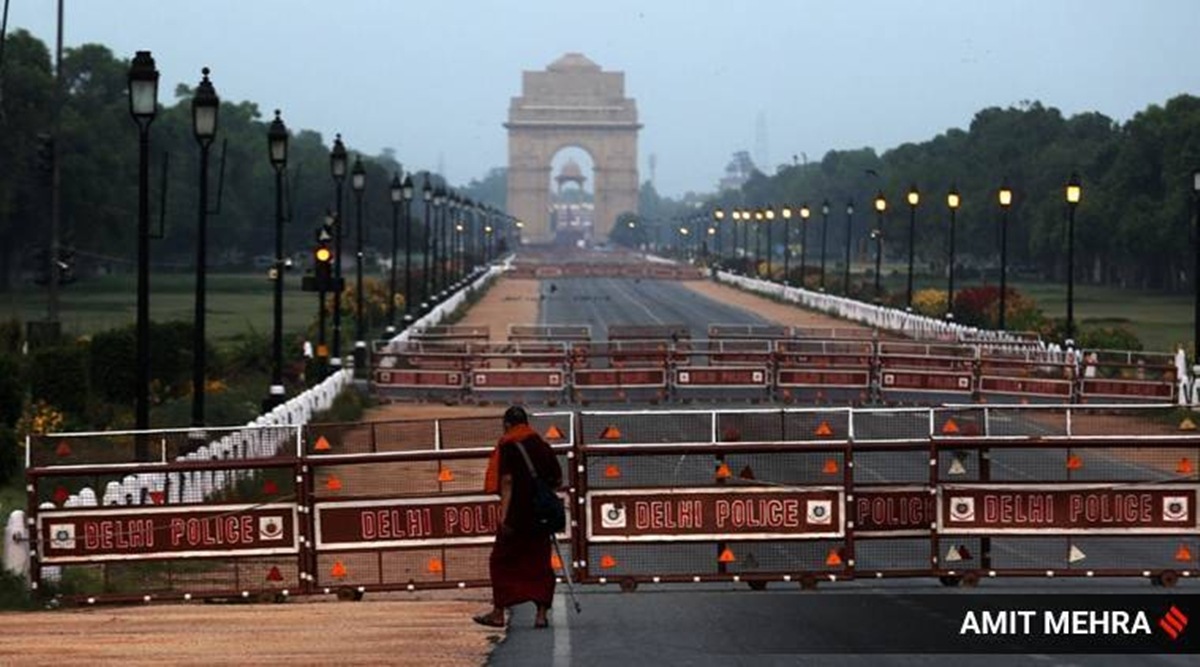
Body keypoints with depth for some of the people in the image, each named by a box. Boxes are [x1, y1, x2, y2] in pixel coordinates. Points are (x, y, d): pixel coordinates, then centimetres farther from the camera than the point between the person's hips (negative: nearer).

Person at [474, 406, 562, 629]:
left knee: (501, 561, 6)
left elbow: (507, 482, -16)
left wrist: (503, 516, -19)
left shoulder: (508, 447, -7)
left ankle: (498, 612, 6)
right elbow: (558, 481, 11)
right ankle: (541, 613, 2)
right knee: (540, 563, 8)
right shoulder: (542, 446, 9)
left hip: (517, 513, -5)